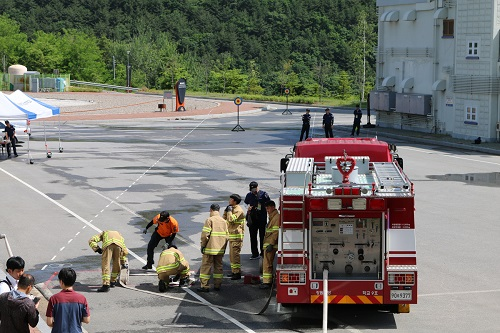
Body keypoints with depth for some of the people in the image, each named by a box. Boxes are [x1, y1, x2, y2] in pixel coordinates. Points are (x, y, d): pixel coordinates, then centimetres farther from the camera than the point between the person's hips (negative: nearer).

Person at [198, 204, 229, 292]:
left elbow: (205, 235, -14)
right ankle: (217, 285, 12)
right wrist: (224, 248, 20)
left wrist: (203, 245, -3)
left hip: (210, 248, -5)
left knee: (206, 267, 0)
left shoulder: (209, 220, -9)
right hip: (220, 249, 5)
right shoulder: (224, 221, 9)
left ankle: (204, 286, -1)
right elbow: (227, 236, 12)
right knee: (218, 267, 12)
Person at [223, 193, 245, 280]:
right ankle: (234, 271, 22)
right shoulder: (232, 209, 18)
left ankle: (237, 273, -9)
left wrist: (229, 211, -13)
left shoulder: (238, 210, -14)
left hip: (236, 236, -10)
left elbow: (231, 219, -25)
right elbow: (224, 219, 17)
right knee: (232, 254, 14)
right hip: (231, 235, 10)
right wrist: (226, 211, 5)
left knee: (235, 254, -11)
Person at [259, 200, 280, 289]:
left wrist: (271, 244, -24)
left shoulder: (277, 217, -13)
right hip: (268, 244, 11)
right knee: (268, 263, 14)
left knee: (267, 263, -10)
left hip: (270, 245, -11)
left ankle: (266, 282, -10)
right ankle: (269, 281, 20)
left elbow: (276, 232, -20)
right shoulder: (272, 217, 20)